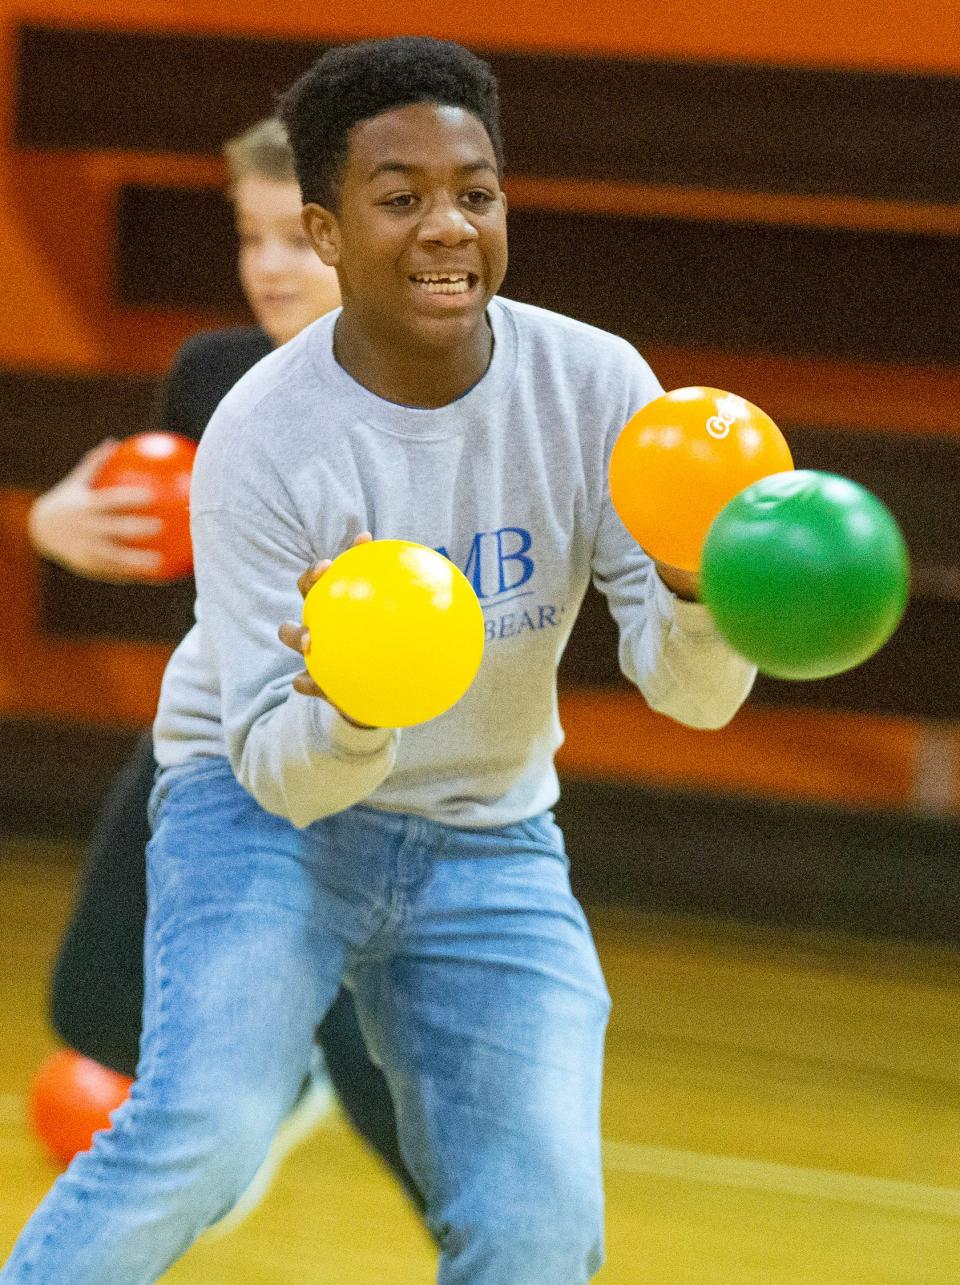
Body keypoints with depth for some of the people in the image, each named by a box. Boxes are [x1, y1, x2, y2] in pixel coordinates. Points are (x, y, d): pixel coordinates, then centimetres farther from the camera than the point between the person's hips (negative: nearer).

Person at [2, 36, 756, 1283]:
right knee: (204, 1131, -28)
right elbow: (274, 766, -21)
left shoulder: (593, 386, -12)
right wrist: (349, 716, -45)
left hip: (488, 841, 3)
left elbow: (692, 693, -13)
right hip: (266, 806, -3)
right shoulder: (260, 441, -20)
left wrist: (701, 599, -37)